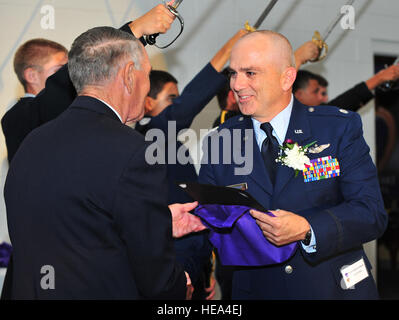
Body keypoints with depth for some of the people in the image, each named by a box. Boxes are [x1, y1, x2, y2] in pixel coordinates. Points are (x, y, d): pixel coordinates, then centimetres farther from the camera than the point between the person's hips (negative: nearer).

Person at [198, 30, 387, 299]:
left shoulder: (340, 128, -8)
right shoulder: (218, 143, -1)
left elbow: (373, 214, -14)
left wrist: (306, 229, -29)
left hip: (337, 289, -1)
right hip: (254, 291, 2)